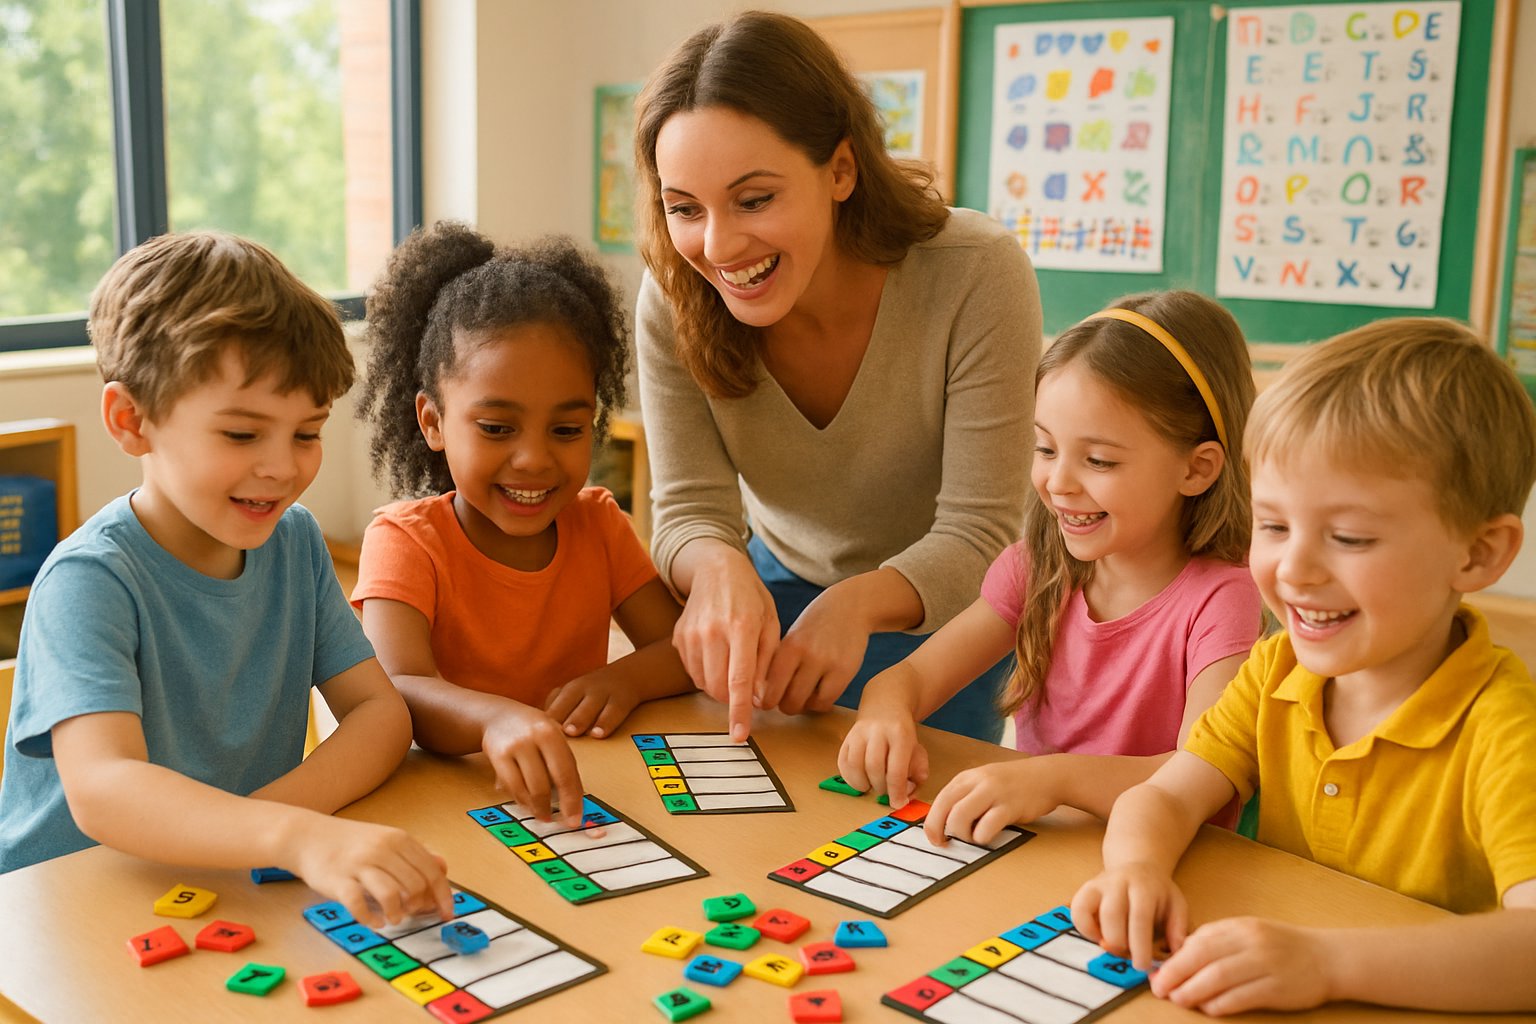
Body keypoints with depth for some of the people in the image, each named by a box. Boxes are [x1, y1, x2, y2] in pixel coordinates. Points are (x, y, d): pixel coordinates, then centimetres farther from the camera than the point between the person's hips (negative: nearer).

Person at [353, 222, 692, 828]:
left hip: (581, 801, 3)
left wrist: (627, 678, -20)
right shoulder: (404, 541, -9)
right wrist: (496, 717, -47)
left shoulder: (598, 523, 6)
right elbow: (398, 692, -26)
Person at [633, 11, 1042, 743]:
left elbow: (978, 534, -28)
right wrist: (717, 567, -44)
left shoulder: (977, 276, -31)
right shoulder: (673, 300, -23)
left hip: (940, 617, -2)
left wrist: (860, 602, -47)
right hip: (781, 595, 3)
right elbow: (689, 510, -20)